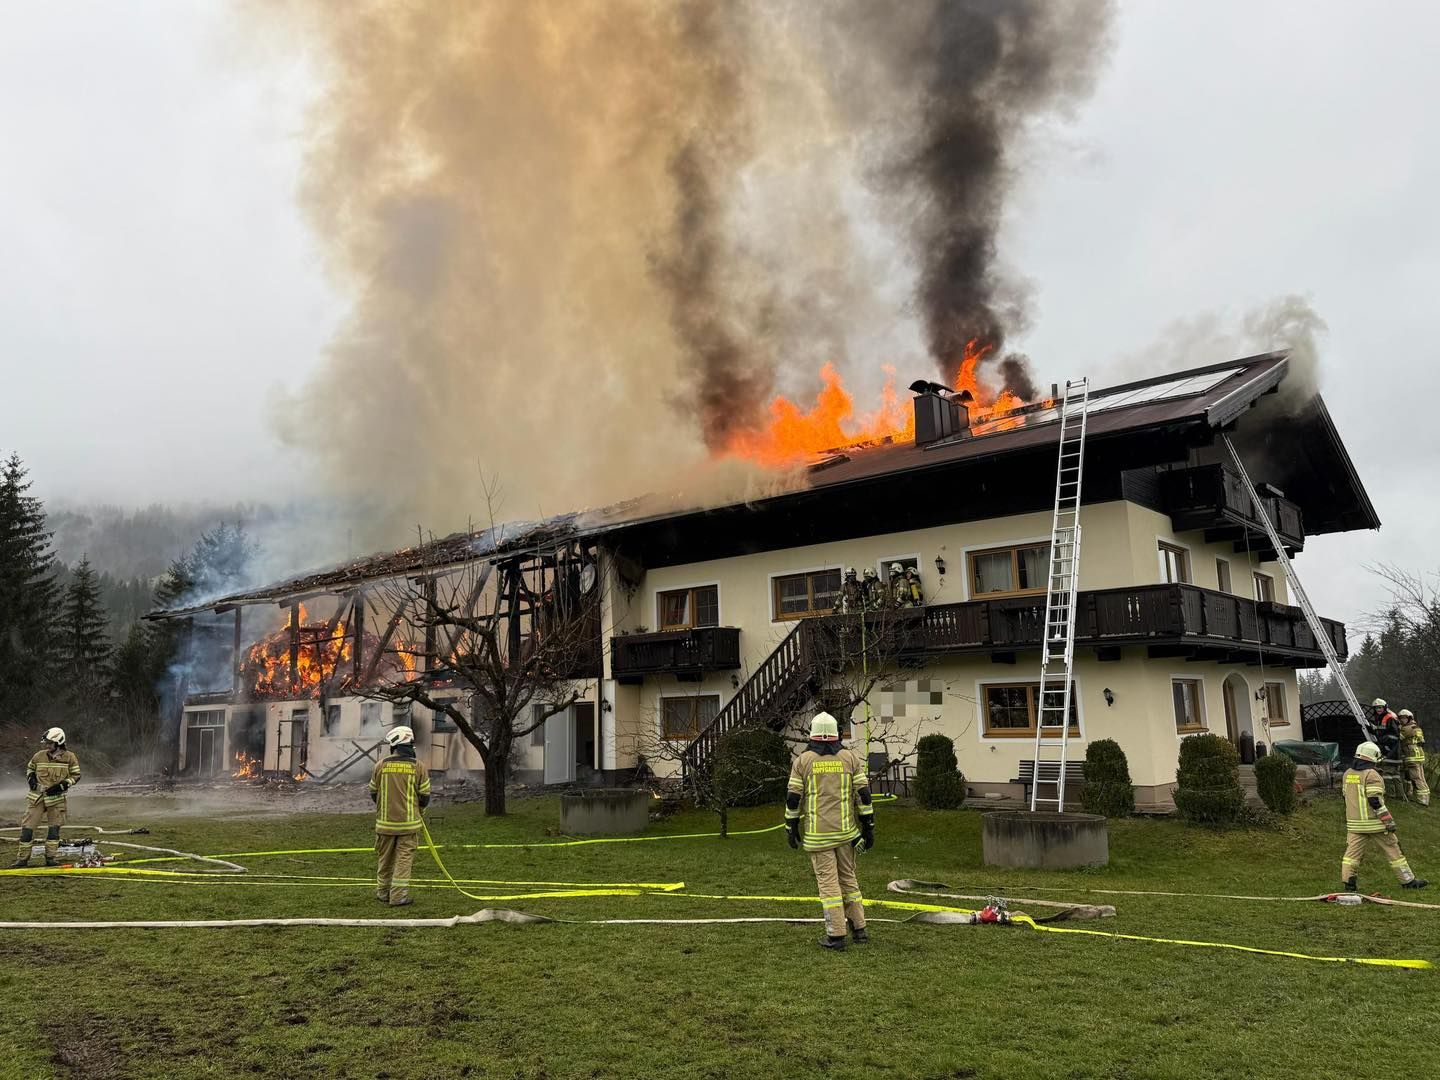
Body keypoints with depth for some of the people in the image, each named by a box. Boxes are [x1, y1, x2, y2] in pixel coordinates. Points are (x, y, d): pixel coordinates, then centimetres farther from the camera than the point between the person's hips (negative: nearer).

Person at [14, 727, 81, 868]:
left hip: (57, 798, -1)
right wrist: (31, 779, 0)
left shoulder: (69, 757, -5)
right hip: (37, 796, 1)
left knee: (54, 828, 6)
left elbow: (76, 776, -1)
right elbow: (29, 768, 20)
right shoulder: (39, 756, 1)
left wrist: (61, 786, -14)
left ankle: (51, 857, 16)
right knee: (28, 827, 0)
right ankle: (22, 858, 10)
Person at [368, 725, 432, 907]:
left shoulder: (380, 765, -4)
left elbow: (373, 793, 7)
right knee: (404, 859, 3)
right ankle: (398, 896, 0)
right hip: (409, 823, -2)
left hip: (385, 822, 2)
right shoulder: (418, 767, -6)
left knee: (385, 859, 16)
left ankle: (383, 892, 27)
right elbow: (425, 797, -2)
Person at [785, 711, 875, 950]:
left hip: (817, 834, -2)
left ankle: (836, 935, 2)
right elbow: (863, 795, -1)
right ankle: (859, 929, 18)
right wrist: (868, 827, 4)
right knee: (848, 878, 16)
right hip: (845, 831, 2)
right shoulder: (850, 758, 1)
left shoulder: (803, 761, -3)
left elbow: (793, 798, -3)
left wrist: (791, 828, 7)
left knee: (827, 881, 2)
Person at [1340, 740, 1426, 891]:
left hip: (1354, 823, 6)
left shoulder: (1347, 774, 9)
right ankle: (1408, 880, 17)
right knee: (1393, 850, 8)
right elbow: (1375, 801, -18)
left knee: (1353, 850, 4)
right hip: (1374, 822, -6)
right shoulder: (1372, 774, -13)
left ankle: (1348, 879, -4)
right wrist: (1388, 820, -13)